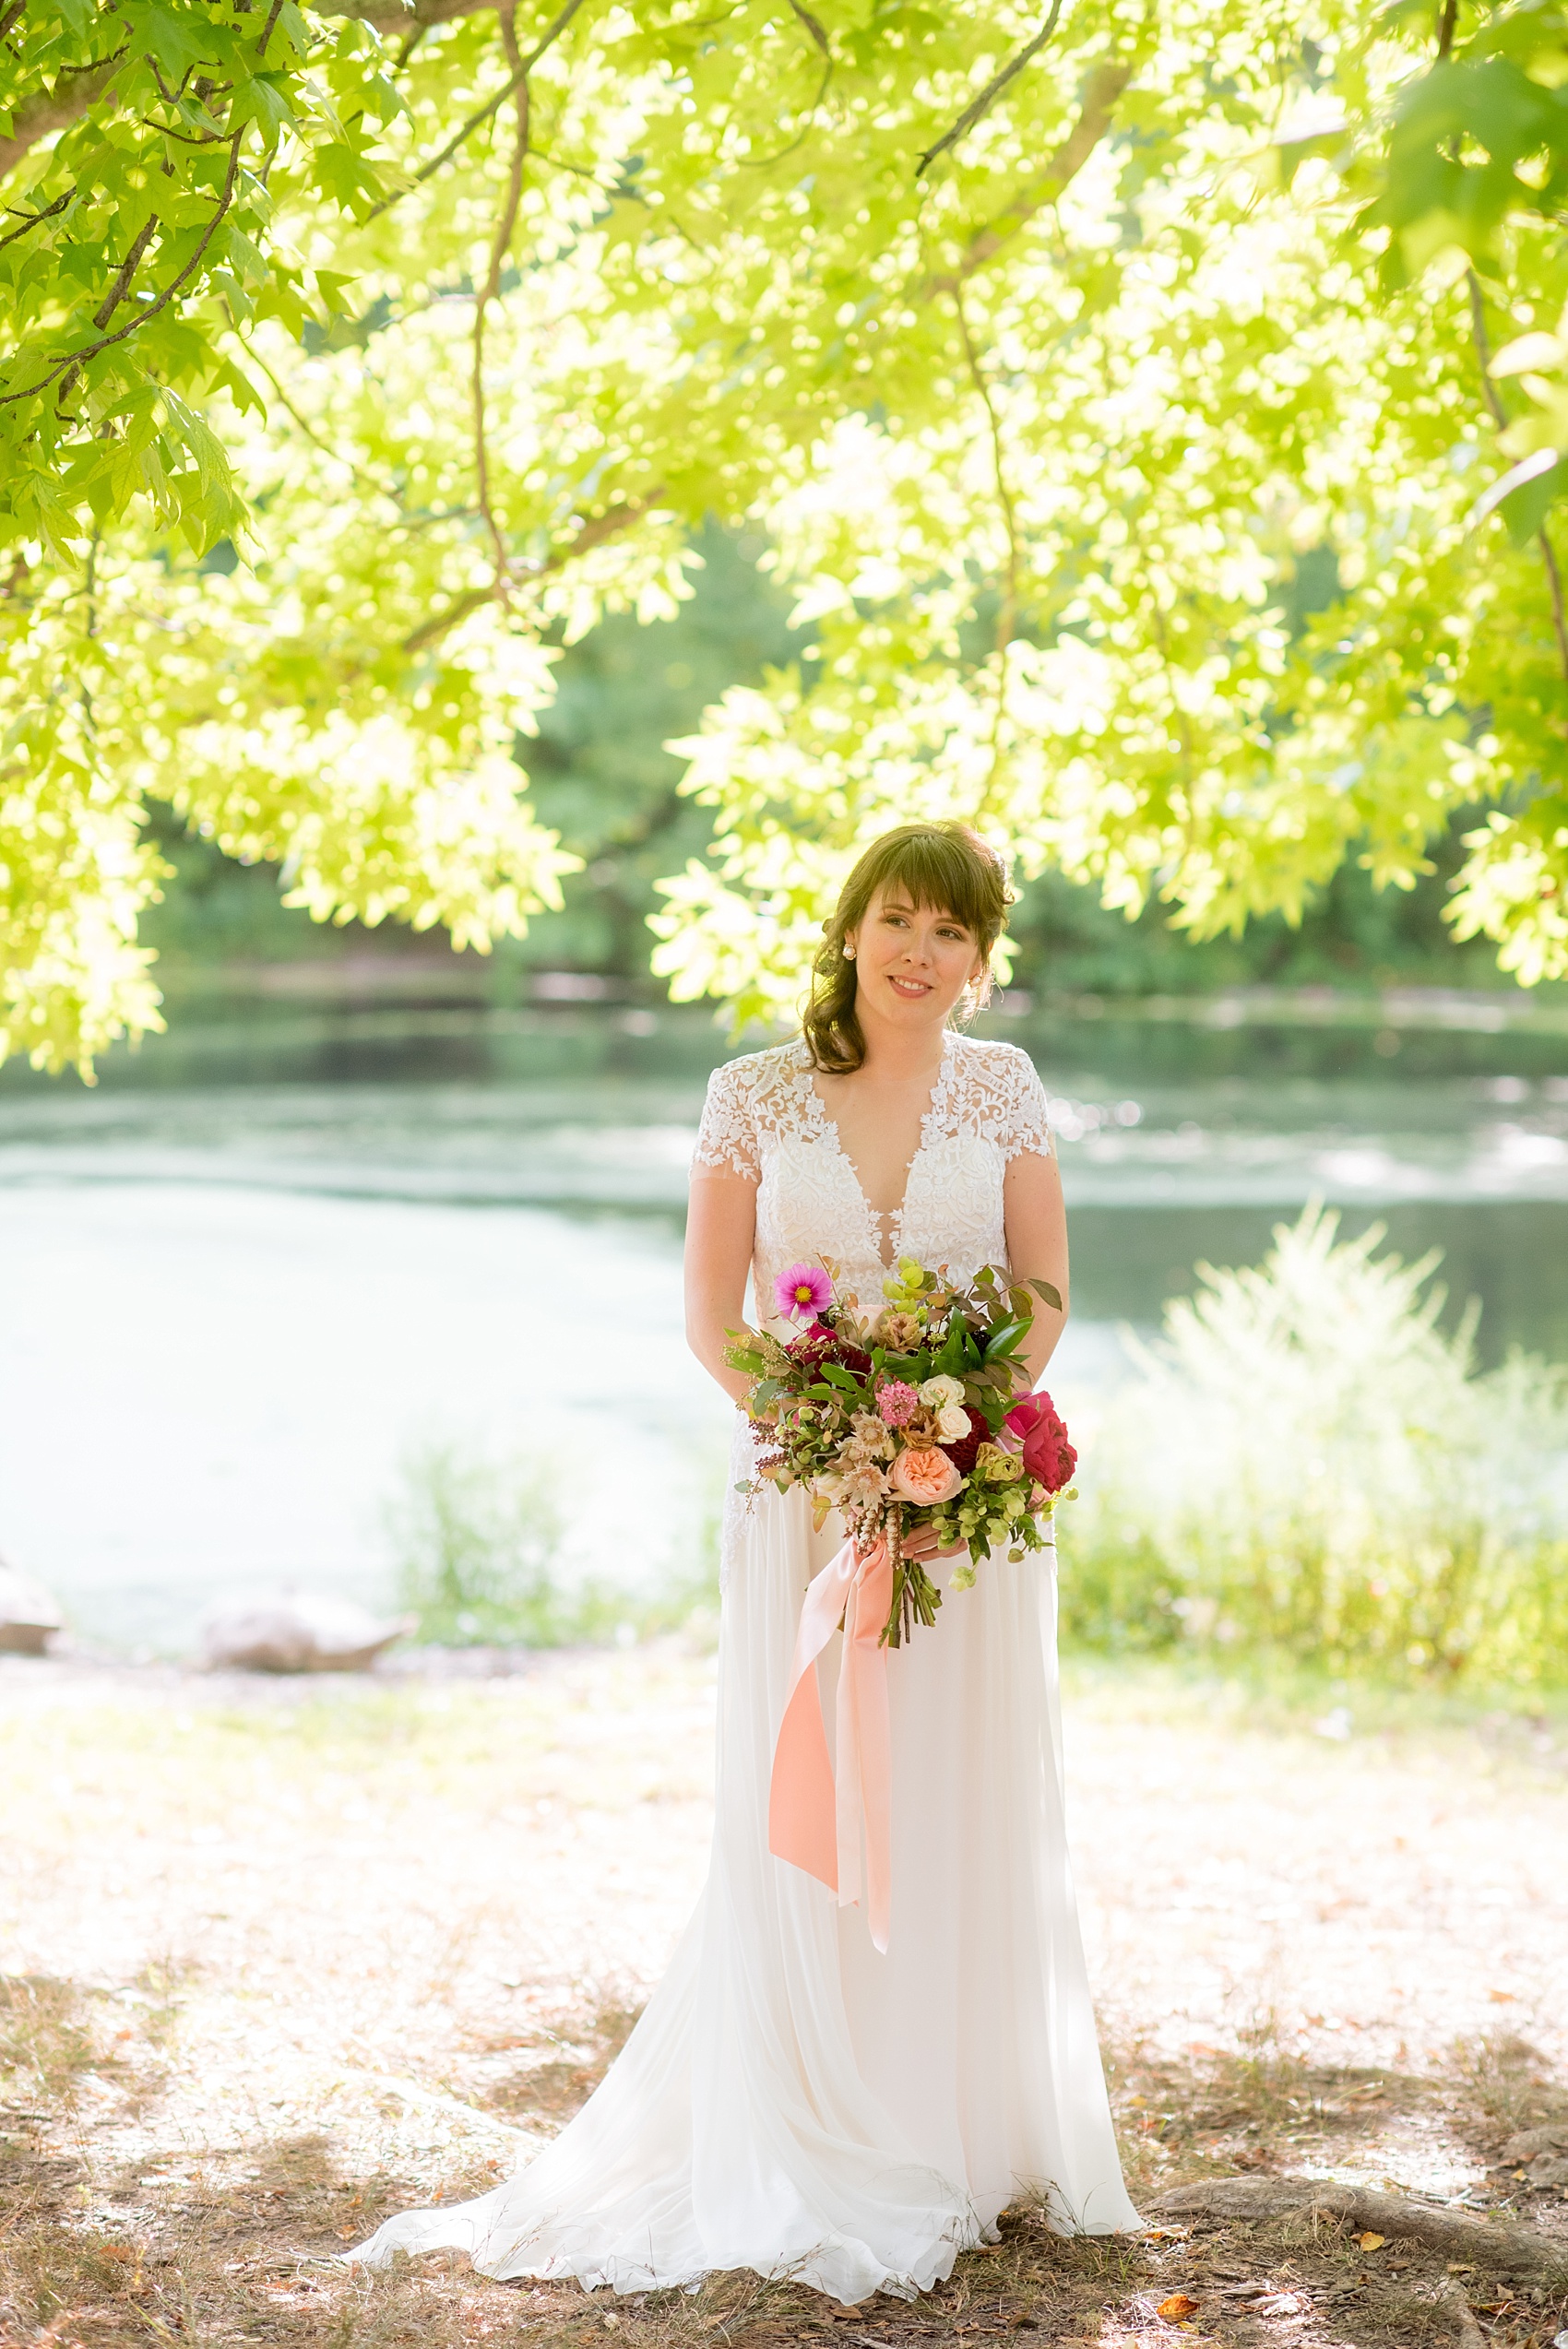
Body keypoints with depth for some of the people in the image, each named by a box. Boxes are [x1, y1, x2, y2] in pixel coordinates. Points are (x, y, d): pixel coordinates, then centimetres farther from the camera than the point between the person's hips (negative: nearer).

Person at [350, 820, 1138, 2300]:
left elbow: (1044, 1293, 5)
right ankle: (821, 2164, 11)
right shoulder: (754, 1095, 1)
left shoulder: (1002, 1089, 4)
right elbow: (710, 1318, 1)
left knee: (968, 1814, 5)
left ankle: (969, 2141, 18)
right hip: (803, 1496, -1)